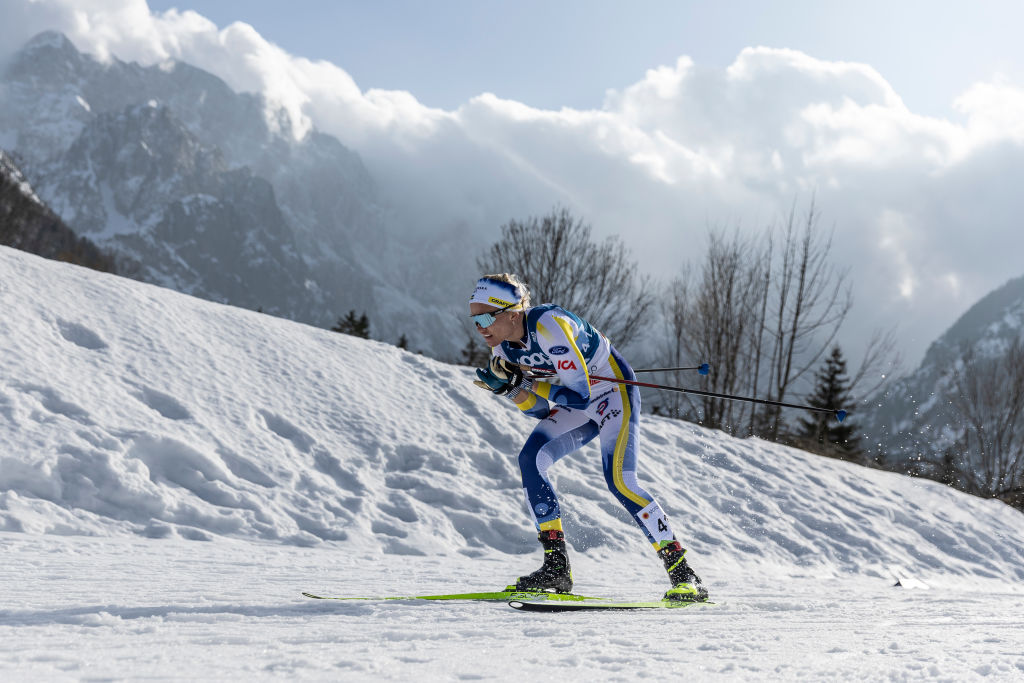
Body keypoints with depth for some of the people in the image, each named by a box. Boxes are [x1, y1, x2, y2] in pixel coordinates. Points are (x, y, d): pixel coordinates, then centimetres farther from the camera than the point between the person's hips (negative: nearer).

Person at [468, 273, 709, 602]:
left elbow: (579, 394, -33)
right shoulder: (504, 348, -6)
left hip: (613, 388, -8)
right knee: (530, 459, -12)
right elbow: (541, 409, -1)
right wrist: (510, 387, -18)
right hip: (576, 405, 8)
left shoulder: (548, 325, -31)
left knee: (618, 479, -21)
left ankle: (684, 575, -14)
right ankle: (556, 568, -8)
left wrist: (525, 382, -24)